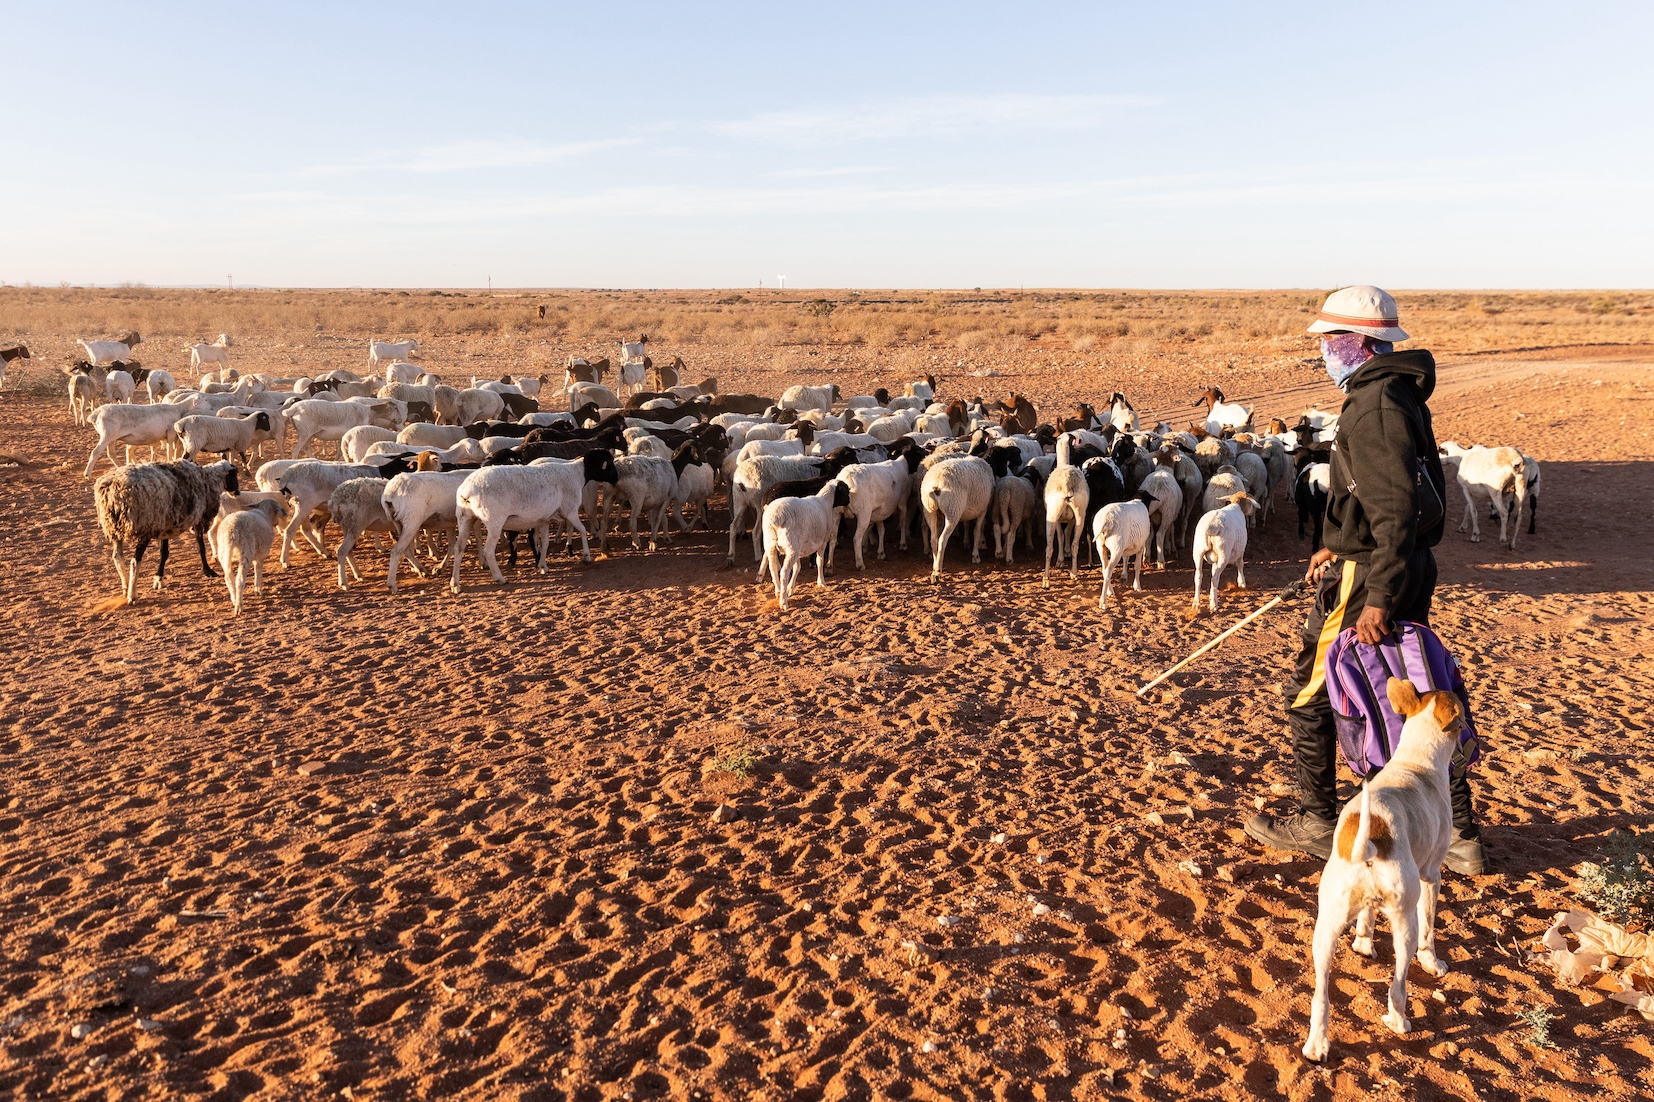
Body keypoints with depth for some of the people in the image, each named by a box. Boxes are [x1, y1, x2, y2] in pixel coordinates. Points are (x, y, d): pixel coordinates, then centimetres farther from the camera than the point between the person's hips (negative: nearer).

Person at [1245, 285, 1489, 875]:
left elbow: (1396, 508, -26)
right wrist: (1339, 547, 23)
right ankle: (1460, 835, 22)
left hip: (1371, 576, -10)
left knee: (1309, 694, 5)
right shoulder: (1401, 395, 13)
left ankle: (1318, 825, 18)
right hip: (1410, 566, 10)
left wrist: (1378, 598, -26)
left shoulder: (1375, 405, -19)